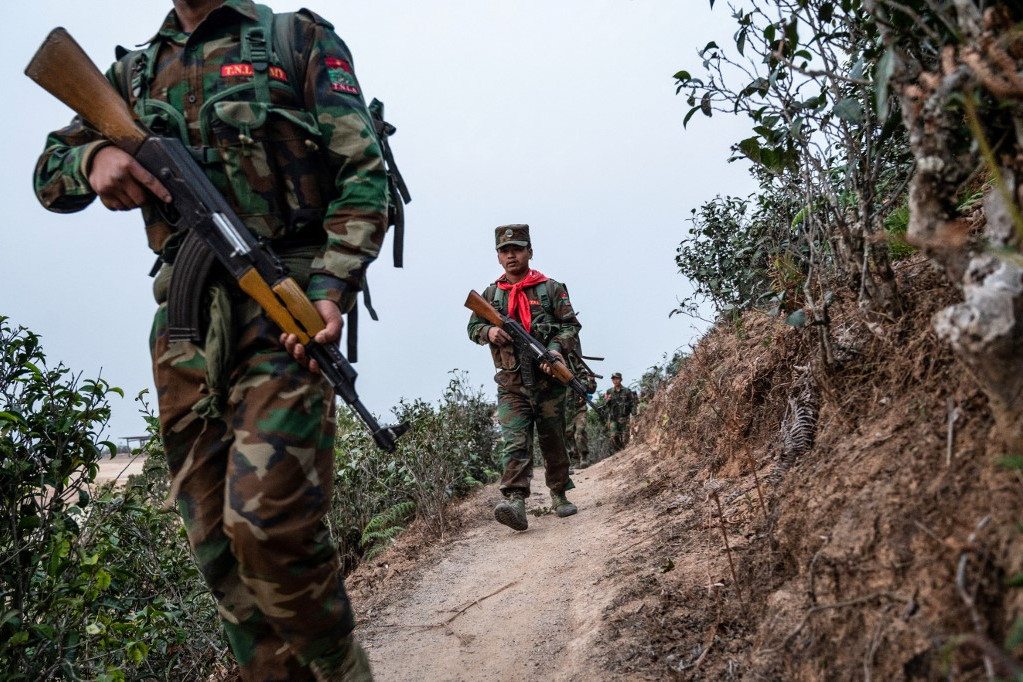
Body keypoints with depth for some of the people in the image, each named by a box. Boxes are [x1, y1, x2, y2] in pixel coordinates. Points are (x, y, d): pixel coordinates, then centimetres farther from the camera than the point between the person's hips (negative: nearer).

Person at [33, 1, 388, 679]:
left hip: (283, 305, -5)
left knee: (269, 520, -16)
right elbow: (50, 171, 22)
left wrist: (333, 285, -16)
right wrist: (92, 158, -3)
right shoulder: (136, 69, 23)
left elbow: (364, 172, -1)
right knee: (216, 539, 5)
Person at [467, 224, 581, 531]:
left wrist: (557, 348, -17)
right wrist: (489, 331, -6)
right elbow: (473, 327, 17)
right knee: (515, 443, -13)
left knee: (553, 442, 10)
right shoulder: (491, 294, 10)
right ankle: (515, 503, -22)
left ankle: (559, 495, 28)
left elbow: (571, 325, 2)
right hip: (511, 385, 1)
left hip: (548, 380, 0)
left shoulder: (551, 288, 4)